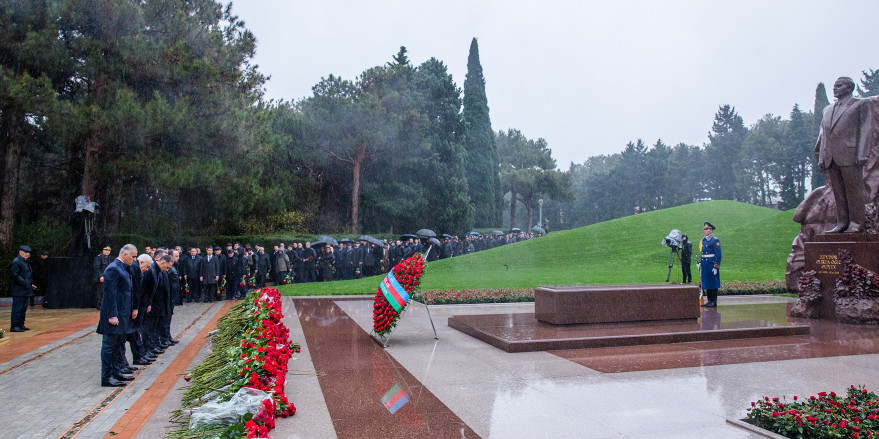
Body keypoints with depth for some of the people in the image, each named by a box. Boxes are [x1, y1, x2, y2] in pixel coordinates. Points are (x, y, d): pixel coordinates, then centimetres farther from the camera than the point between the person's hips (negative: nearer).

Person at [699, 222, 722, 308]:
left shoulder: (715, 241, -9)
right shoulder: (703, 240, 14)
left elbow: (718, 255, -13)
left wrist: (716, 267, -16)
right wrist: (700, 264, 18)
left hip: (711, 264, -8)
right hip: (704, 265, 8)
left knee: (713, 284, -3)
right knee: (706, 283, 9)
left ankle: (714, 302, 3)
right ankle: (709, 301, 17)